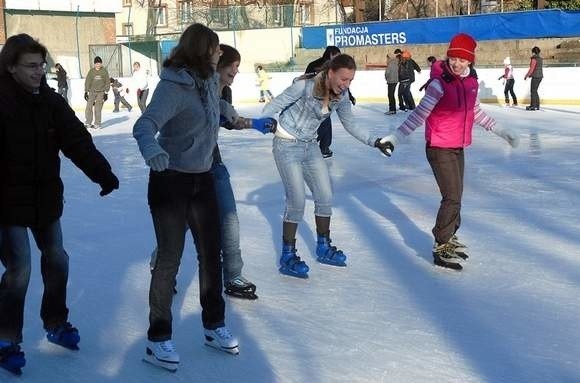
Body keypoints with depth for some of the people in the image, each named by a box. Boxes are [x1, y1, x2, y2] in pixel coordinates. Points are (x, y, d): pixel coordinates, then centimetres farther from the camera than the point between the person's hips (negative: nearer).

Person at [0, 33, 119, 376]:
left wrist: (103, 174, -19)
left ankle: (56, 324, 36)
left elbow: (78, 141, -7)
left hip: (46, 198, 6)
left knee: (57, 260, 15)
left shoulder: (51, 101, 0)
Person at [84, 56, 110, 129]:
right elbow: (87, 81, 4)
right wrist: (86, 92, 0)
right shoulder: (91, 71, 1)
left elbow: (107, 82, 4)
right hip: (92, 92, 1)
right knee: (89, 107, -6)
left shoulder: (104, 71, 1)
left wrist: (106, 92, 0)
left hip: (101, 92, -1)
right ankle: (87, 123, 3)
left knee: (98, 109, -4)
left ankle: (97, 124, 3)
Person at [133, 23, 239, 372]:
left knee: (211, 253, 13)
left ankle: (214, 326, 29)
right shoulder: (173, 85, -20)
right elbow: (146, 124, -33)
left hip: (203, 179, 7)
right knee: (170, 259, 0)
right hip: (171, 181, -7)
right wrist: (151, 148, -53)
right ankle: (159, 339, 13)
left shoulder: (209, 80, 2)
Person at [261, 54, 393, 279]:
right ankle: (287, 257, 4)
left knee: (325, 197, 9)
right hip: (287, 146, -7)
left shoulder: (341, 96, -7)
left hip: (310, 146, 7)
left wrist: (373, 142, -1)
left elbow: (350, 125, 6)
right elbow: (275, 106, -19)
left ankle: (324, 248, 28)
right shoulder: (305, 86, -26)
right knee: (297, 201, -10)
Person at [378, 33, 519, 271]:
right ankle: (441, 248, 3)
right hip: (440, 148, -7)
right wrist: (396, 138, -29)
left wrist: (499, 131, 24)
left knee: (456, 196, 17)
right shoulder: (440, 83, -19)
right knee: (452, 198, -9)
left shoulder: (470, 81, 3)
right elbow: (419, 114, -21)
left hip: (458, 148, 7)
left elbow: (476, 112, 17)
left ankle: (450, 238, 34)